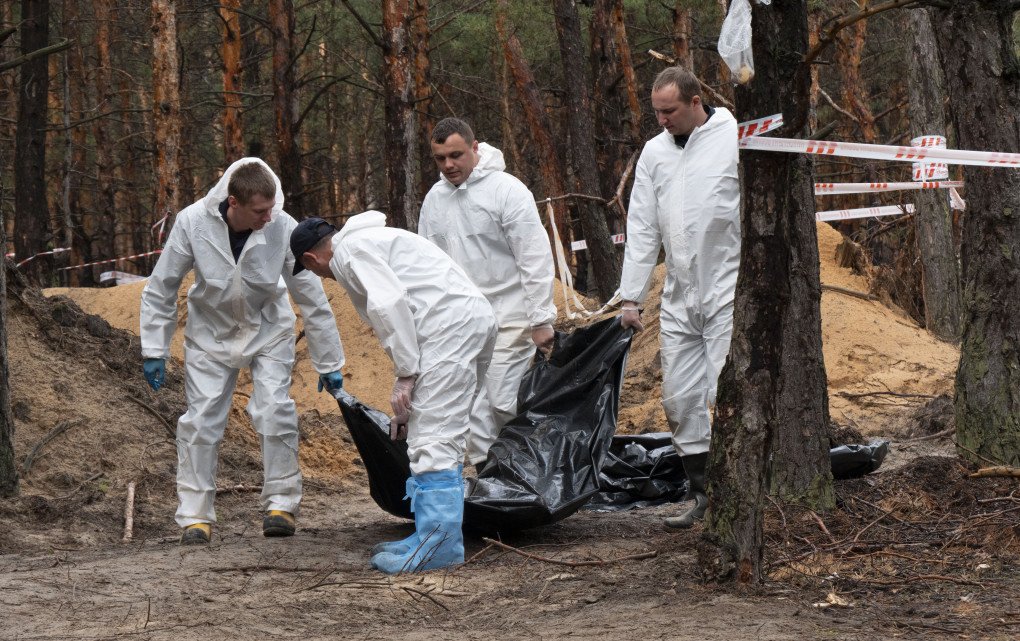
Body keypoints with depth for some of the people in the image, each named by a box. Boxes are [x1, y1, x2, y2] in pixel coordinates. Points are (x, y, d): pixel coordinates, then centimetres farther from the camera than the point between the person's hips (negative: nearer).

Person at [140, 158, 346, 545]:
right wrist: (154, 350, -11)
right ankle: (195, 515, 7)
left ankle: (281, 503, 5)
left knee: (274, 412, -12)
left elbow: (312, 299, -17)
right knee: (201, 420, -3)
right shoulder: (193, 223, -27)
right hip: (211, 331, 0)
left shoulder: (283, 228, -27)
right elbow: (161, 288, -12)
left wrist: (329, 362, -11)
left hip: (267, 329, 0)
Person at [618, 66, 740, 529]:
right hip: (679, 298, 6)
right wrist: (631, 297, 9)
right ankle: (702, 494, 15)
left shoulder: (737, 140, -5)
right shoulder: (654, 152, 12)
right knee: (680, 398, 6)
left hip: (730, 292, -6)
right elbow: (642, 229, 13)